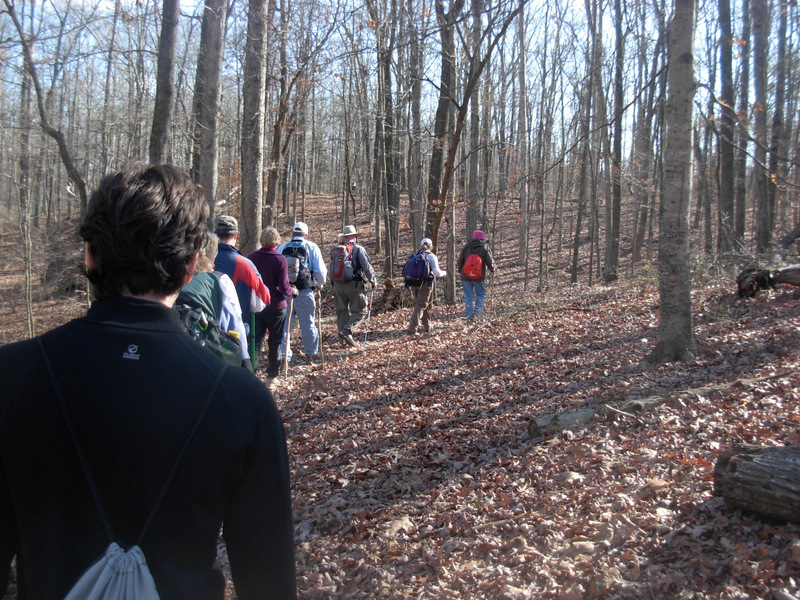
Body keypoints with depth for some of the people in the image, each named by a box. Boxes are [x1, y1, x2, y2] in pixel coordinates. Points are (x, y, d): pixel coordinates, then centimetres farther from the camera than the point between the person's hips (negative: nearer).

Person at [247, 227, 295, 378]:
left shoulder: (251, 257, -4)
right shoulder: (280, 259, -13)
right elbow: (284, 287, -16)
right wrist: (293, 291, 5)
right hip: (275, 307, -2)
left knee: (256, 339, 6)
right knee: (275, 340, 15)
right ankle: (273, 371, 26)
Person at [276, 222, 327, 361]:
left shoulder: (282, 247, 8)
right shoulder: (311, 247, 3)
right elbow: (320, 270, -1)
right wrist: (319, 284, 16)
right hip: (304, 291, -1)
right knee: (307, 323, 11)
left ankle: (284, 354, 7)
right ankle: (311, 351, 24)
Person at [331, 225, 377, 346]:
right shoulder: (358, 249, -5)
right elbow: (367, 267, -6)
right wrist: (373, 281, 7)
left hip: (338, 285, 5)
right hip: (354, 285, -5)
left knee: (342, 311, 11)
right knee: (359, 311, 0)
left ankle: (343, 340, 11)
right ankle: (347, 330, -20)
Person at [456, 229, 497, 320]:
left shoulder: (466, 247, 2)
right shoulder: (484, 248, -4)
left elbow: (460, 260, 7)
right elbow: (490, 262, 0)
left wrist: (460, 270, 22)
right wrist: (494, 269, 20)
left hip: (466, 276, 2)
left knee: (468, 296, 9)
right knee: (481, 294, 15)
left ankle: (469, 314, 7)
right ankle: (478, 310, 0)